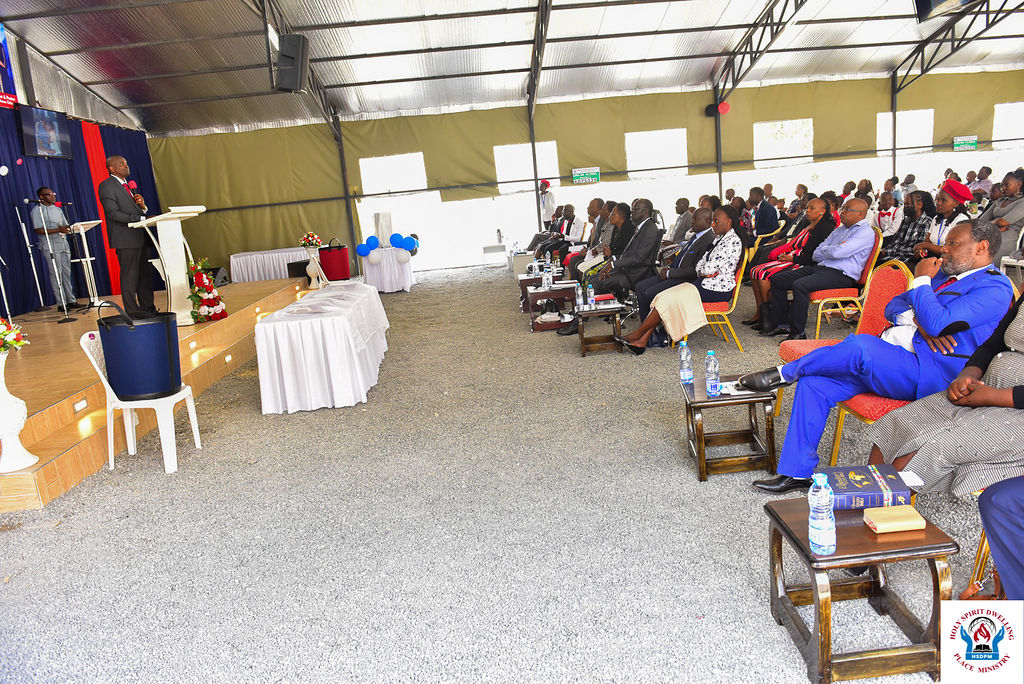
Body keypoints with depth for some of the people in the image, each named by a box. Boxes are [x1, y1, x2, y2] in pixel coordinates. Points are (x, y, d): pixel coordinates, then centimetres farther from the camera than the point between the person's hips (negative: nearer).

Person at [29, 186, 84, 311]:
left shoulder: (58, 209, 20)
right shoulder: (37, 211, -2)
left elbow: (66, 226, 20)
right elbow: (39, 230, -11)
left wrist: (68, 229, -4)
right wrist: (58, 230, -19)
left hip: (64, 245, 7)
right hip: (50, 247, -6)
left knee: (67, 274, 6)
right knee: (56, 275, -5)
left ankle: (71, 301, 9)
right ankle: (61, 304, -3)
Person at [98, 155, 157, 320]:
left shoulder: (128, 185, 22)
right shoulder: (106, 186, -6)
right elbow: (113, 213, -16)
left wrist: (142, 206, 2)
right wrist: (138, 218, -21)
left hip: (140, 237, 9)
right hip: (125, 239, -9)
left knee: (145, 274, 10)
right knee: (130, 276, -5)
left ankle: (148, 308, 18)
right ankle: (132, 311, 1)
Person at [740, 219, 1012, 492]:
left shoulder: (994, 288, -6)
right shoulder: (944, 273, 22)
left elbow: (936, 323, -20)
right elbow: (893, 306, 19)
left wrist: (921, 280, -6)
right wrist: (917, 321, -3)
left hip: (927, 375, -8)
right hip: (885, 360, 8)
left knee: (860, 345, -35)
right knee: (814, 382, -11)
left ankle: (784, 373, -12)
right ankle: (796, 473, -6)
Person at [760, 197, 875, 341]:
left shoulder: (865, 232, -5)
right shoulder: (840, 229, 23)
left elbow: (837, 252, -19)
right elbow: (816, 255, 17)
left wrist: (824, 251, 2)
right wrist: (832, 251, -2)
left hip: (841, 275, -9)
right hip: (819, 268, 9)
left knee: (800, 285, -33)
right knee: (777, 280, -1)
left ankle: (798, 333, -25)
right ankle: (782, 324, 2)